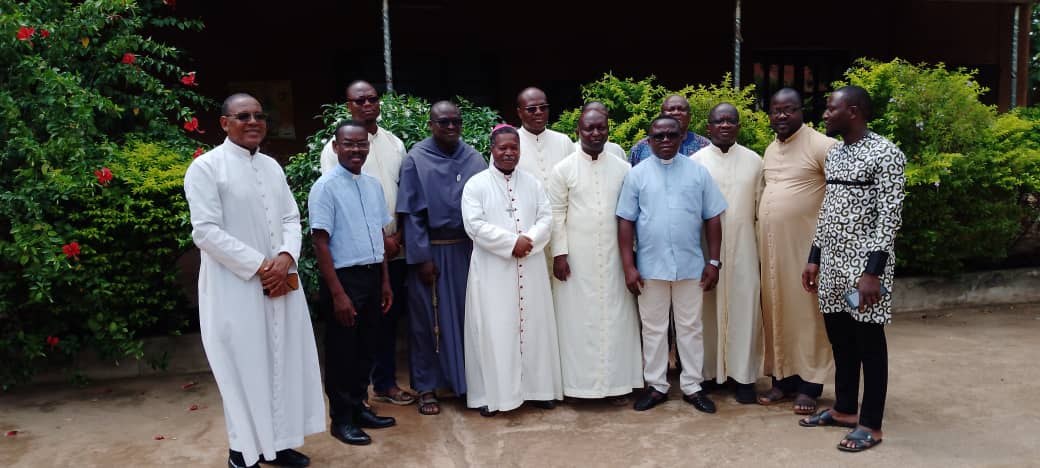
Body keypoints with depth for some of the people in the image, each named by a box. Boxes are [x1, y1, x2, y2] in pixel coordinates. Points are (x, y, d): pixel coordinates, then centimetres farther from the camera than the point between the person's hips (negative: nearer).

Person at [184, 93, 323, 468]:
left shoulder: (272, 166, 13)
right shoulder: (206, 167, -7)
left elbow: (291, 218, 11)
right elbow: (206, 231, -13)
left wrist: (286, 258, -9)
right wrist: (259, 266, -15)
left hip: (280, 282, 6)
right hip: (234, 286, -6)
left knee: (283, 361, 10)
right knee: (243, 366, 3)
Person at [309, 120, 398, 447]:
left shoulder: (373, 185, 8)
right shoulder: (326, 187, -12)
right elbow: (321, 242, -14)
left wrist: (385, 281, 14)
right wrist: (338, 293, -17)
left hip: (373, 276, 6)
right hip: (344, 278, -6)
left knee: (366, 348, 16)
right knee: (342, 352, 6)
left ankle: (358, 407, 33)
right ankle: (341, 419, 22)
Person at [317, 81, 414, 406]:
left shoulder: (394, 144, 11)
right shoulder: (337, 146, -3)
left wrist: (399, 234, -3)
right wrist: (379, 237, -11)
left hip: (395, 248, 5)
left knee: (390, 316, 11)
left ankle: (385, 382, 24)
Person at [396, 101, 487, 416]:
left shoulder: (473, 158, 6)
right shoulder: (416, 159, -3)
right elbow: (412, 214, -5)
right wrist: (421, 258, -10)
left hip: (467, 249, 3)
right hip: (430, 250, -2)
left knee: (468, 315, 7)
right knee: (429, 319, 6)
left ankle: (468, 381, 22)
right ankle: (427, 388, 17)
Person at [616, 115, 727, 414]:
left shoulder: (698, 171, 2)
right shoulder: (637, 174, 1)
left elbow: (712, 218, 4)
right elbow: (626, 221, 0)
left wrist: (713, 261, 0)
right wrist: (629, 266, -6)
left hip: (690, 265, 1)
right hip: (650, 266, 0)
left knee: (690, 327, 9)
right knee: (653, 328, 10)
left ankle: (692, 386, 21)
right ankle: (656, 386, 22)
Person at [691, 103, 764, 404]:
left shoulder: (754, 161, 5)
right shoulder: (696, 161, 1)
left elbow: (762, 207, 8)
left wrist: (765, 250, 6)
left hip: (743, 248, 1)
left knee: (744, 307, 2)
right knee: (708, 308, 3)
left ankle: (744, 375, 11)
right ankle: (708, 371, 15)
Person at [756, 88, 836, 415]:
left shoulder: (820, 145, -8)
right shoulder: (770, 150, 15)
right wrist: (762, 244, 16)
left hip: (805, 246, -7)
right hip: (771, 247, 7)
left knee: (806, 313, 0)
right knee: (776, 312, 10)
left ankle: (809, 385, 9)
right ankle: (783, 379, 20)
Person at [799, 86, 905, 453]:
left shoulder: (885, 153, -12)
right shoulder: (833, 153, 12)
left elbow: (889, 217, -16)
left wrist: (873, 271, -20)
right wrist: (814, 257, 15)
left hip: (864, 263, -7)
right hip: (832, 262, 7)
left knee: (869, 344, 3)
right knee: (840, 340, 15)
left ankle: (870, 425, 14)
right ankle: (844, 409, 30)